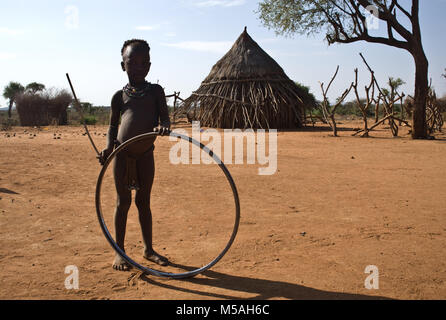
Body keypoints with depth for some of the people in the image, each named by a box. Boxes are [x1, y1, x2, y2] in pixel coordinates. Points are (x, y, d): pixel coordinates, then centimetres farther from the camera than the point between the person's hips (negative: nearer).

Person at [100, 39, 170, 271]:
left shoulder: (156, 91, 4)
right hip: (122, 153, -1)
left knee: (144, 201, 11)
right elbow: (112, 127, 10)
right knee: (123, 201, 3)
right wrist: (108, 147, -6)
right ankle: (119, 252, 15)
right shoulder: (120, 96, 4)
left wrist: (163, 126, -30)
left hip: (145, 154, 1)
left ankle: (148, 249, 23)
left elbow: (164, 117, -6)